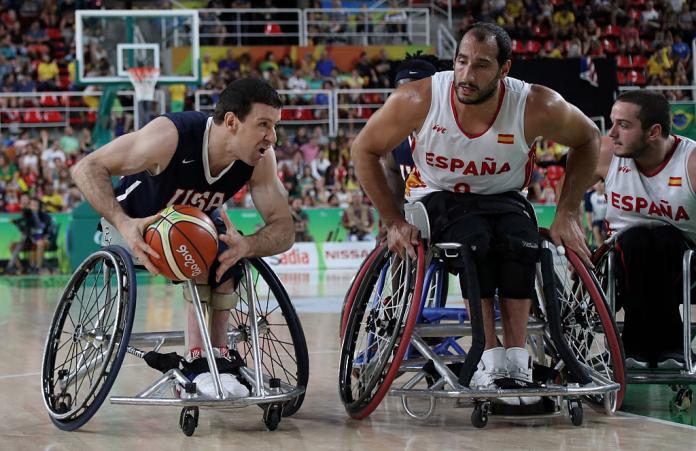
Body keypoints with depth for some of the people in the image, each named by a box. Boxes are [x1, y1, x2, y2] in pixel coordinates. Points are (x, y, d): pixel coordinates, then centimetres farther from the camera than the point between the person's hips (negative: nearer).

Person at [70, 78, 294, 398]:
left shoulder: (260, 158, -25)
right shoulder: (171, 136, -38)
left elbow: (284, 228, -24)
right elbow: (86, 169, -34)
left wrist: (246, 246, -47)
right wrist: (123, 224, -50)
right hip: (134, 222, -5)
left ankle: (218, 355, -13)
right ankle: (197, 358, -27)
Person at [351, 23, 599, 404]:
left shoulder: (536, 107, -23)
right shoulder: (417, 100, -24)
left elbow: (587, 139, -2)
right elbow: (364, 149, -8)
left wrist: (567, 213, -9)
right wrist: (393, 222, -12)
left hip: (502, 198, 1)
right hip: (437, 197, -1)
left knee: (520, 240, -33)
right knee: (475, 240, -34)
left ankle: (516, 358, -32)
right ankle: (490, 357, -32)